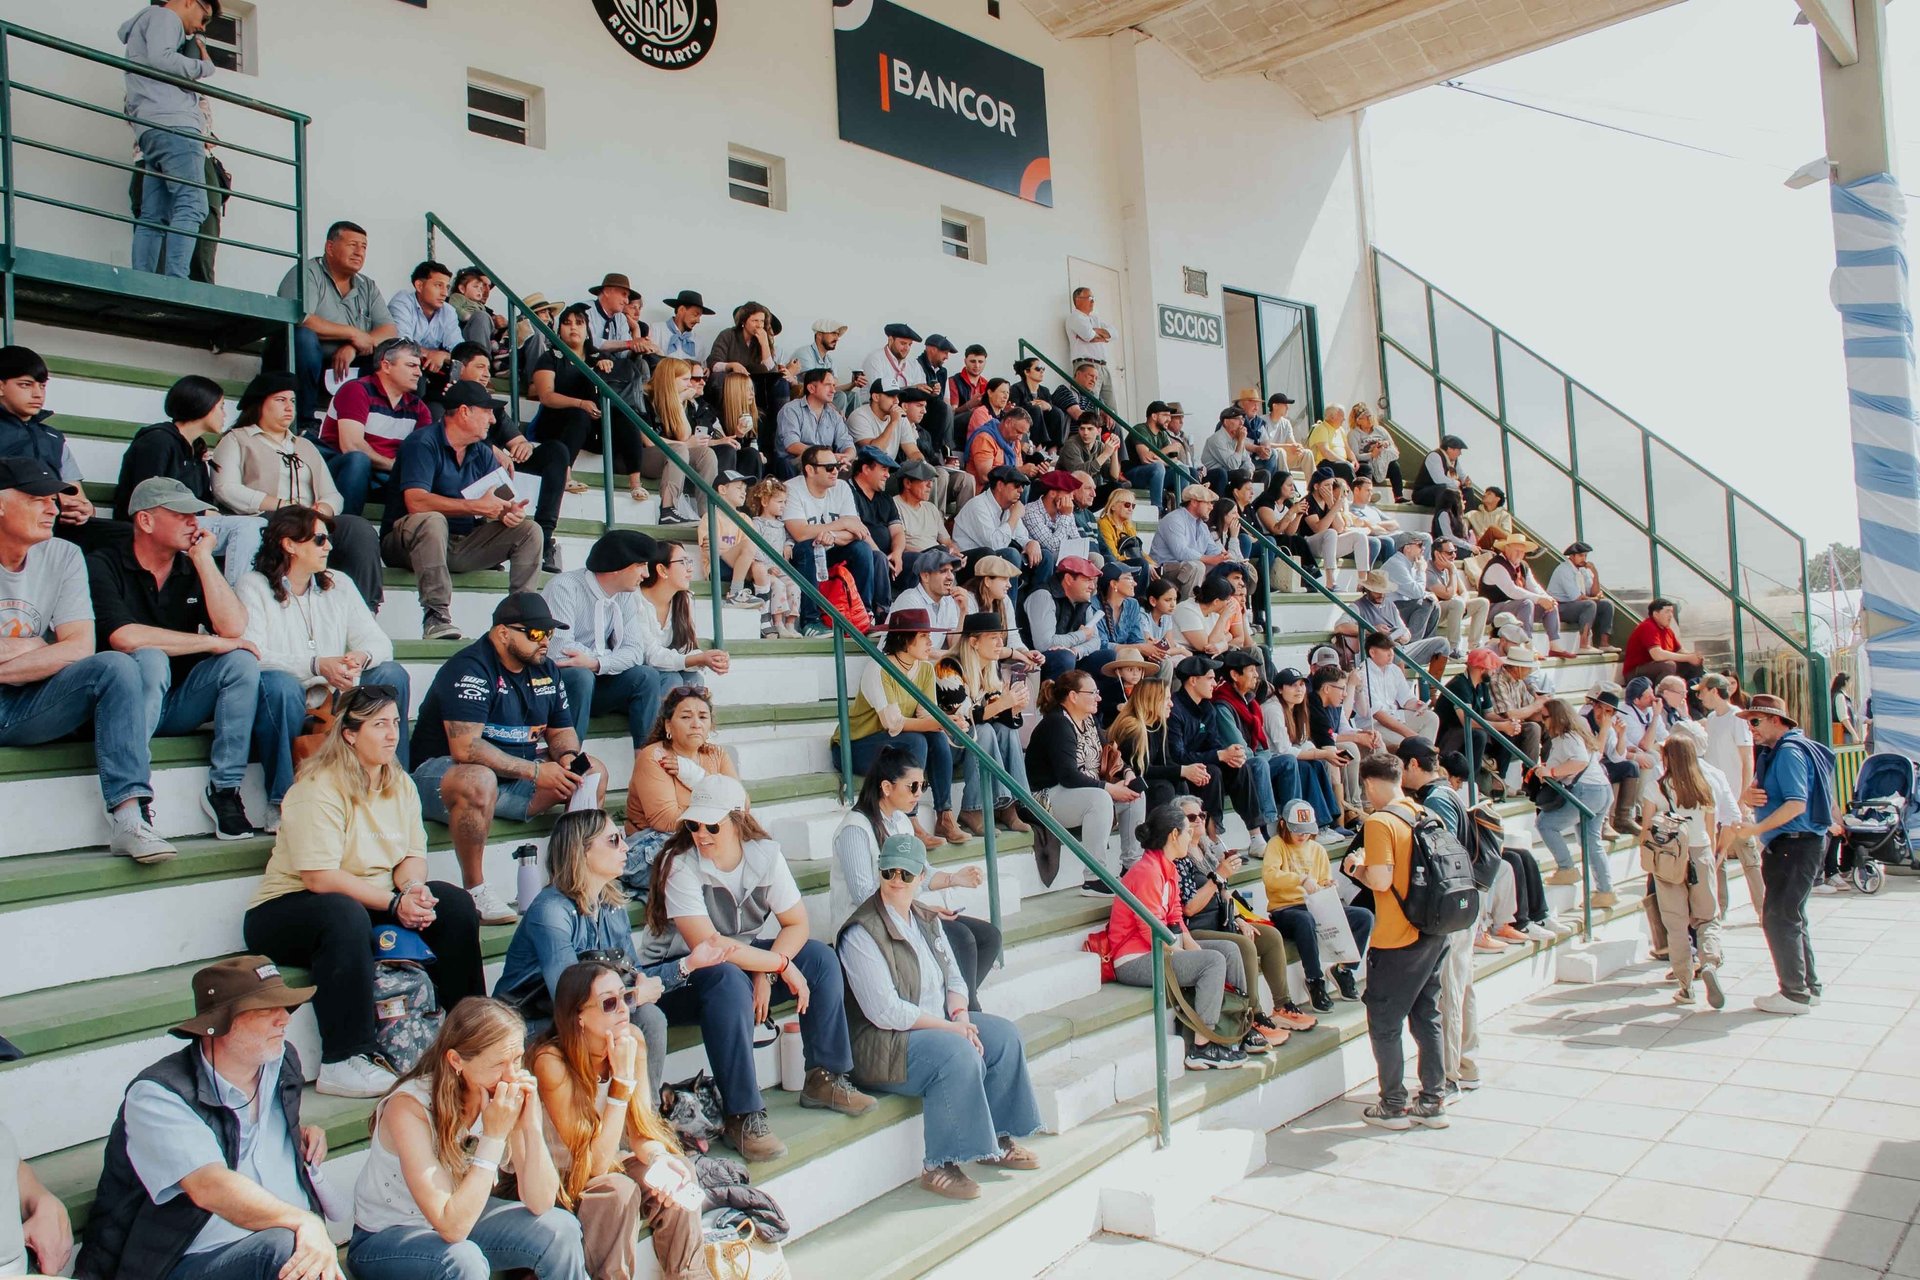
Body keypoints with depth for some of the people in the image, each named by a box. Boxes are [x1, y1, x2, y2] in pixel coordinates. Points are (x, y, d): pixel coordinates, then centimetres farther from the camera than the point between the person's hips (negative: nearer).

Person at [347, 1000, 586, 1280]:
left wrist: (532, 1126, -29)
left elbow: (540, 1203, -16)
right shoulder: (409, 1107, -29)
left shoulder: (508, 1097, -15)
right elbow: (451, 1227, -33)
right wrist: (494, 1136, -35)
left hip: (462, 1217, 5)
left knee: (560, 1229, -18)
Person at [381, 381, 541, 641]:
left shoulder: (482, 453, 11)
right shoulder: (424, 443, -12)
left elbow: (499, 502, 4)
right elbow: (415, 502, -26)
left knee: (529, 530, -6)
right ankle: (436, 614, -37)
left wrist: (510, 511, -22)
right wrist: (478, 507, -26)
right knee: (432, 520, -39)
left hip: (463, 545, 7)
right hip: (403, 543, -7)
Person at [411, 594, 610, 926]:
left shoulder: (546, 671, 7)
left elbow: (562, 731, 14)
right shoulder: (469, 669, -19)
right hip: (441, 773, -8)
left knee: (593, 773, -5)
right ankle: (474, 889, -24)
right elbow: (465, 748, -29)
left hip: (515, 778, 8)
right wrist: (535, 770, -27)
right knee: (479, 781, -41)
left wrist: (568, 757, -11)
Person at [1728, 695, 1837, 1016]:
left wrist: (1756, 829, -25)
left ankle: (1795, 994, -1)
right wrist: (1746, 796, -7)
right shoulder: (1771, 752, 16)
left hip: (1797, 845, -11)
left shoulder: (1789, 752, -16)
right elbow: (1762, 794, 17)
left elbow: (1797, 804, -25)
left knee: (1778, 918, -8)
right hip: (1786, 845, 11)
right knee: (1791, 917, 17)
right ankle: (1808, 986, 26)